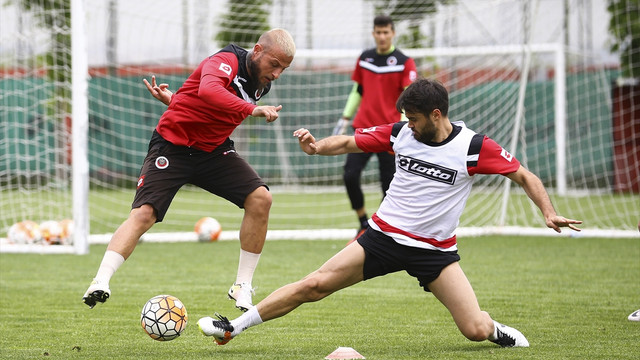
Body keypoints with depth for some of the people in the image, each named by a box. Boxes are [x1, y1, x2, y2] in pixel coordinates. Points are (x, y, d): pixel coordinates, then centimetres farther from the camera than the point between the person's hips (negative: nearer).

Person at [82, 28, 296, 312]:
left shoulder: (260, 84, 5)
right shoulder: (226, 62, -19)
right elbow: (208, 91, -43)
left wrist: (176, 101, 0)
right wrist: (253, 110, -44)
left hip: (213, 151, 6)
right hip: (173, 146, -6)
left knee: (260, 198, -13)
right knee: (143, 214, -21)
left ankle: (242, 286, -5)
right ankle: (100, 282, -22)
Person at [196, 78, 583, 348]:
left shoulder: (474, 146, -10)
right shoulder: (401, 133, -1)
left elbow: (524, 175, -4)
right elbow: (348, 142, 6)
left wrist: (549, 212, -18)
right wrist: (317, 145, -14)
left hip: (435, 250, -2)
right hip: (384, 236, 2)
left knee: (476, 331, -15)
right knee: (314, 286, -11)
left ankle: (493, 329, 23)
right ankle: (232, 327, -2)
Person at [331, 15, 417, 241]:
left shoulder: (404, 62, -2)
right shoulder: (364, 58, 12)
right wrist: (345, 117, 16)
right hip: (364, 128, 4)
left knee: (389, 184, -3)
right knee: (350, 176, -10)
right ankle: (363, 224, 7)